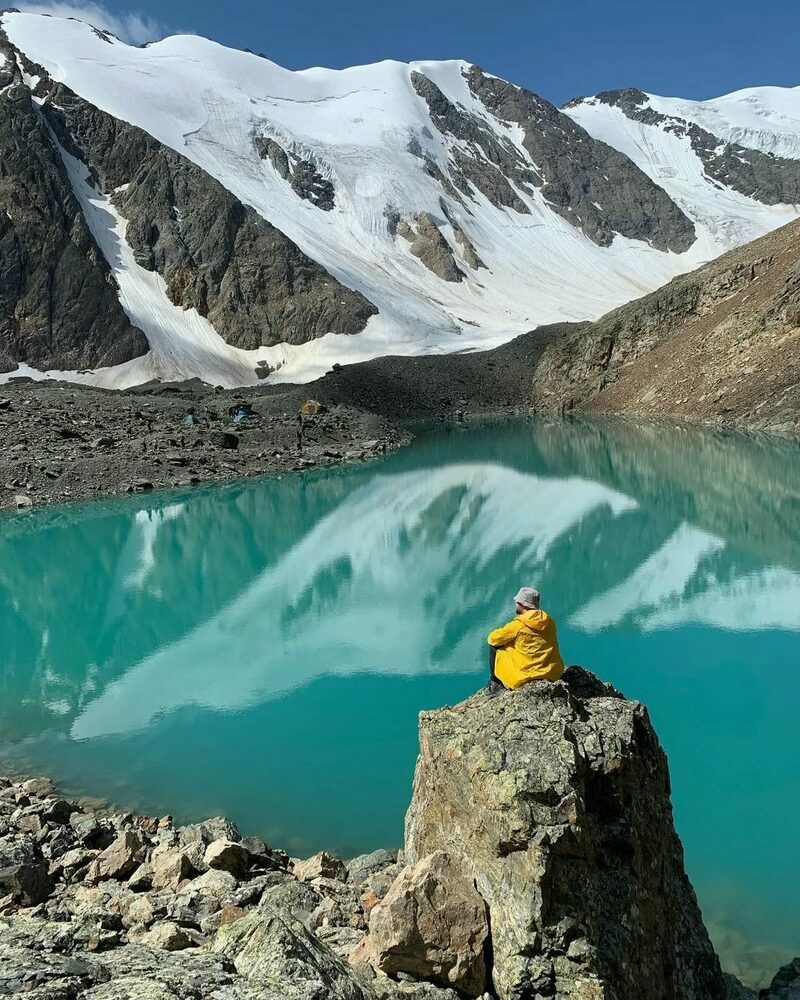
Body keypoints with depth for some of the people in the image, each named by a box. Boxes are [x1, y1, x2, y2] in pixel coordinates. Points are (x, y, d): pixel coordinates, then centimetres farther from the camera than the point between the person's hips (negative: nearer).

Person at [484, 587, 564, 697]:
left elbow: (493, 639, -6)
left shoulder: (518, 625, -16)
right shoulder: (549, 621, 1)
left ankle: (495, 684, 19)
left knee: (494, 647, 9)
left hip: (526, 677, -6)